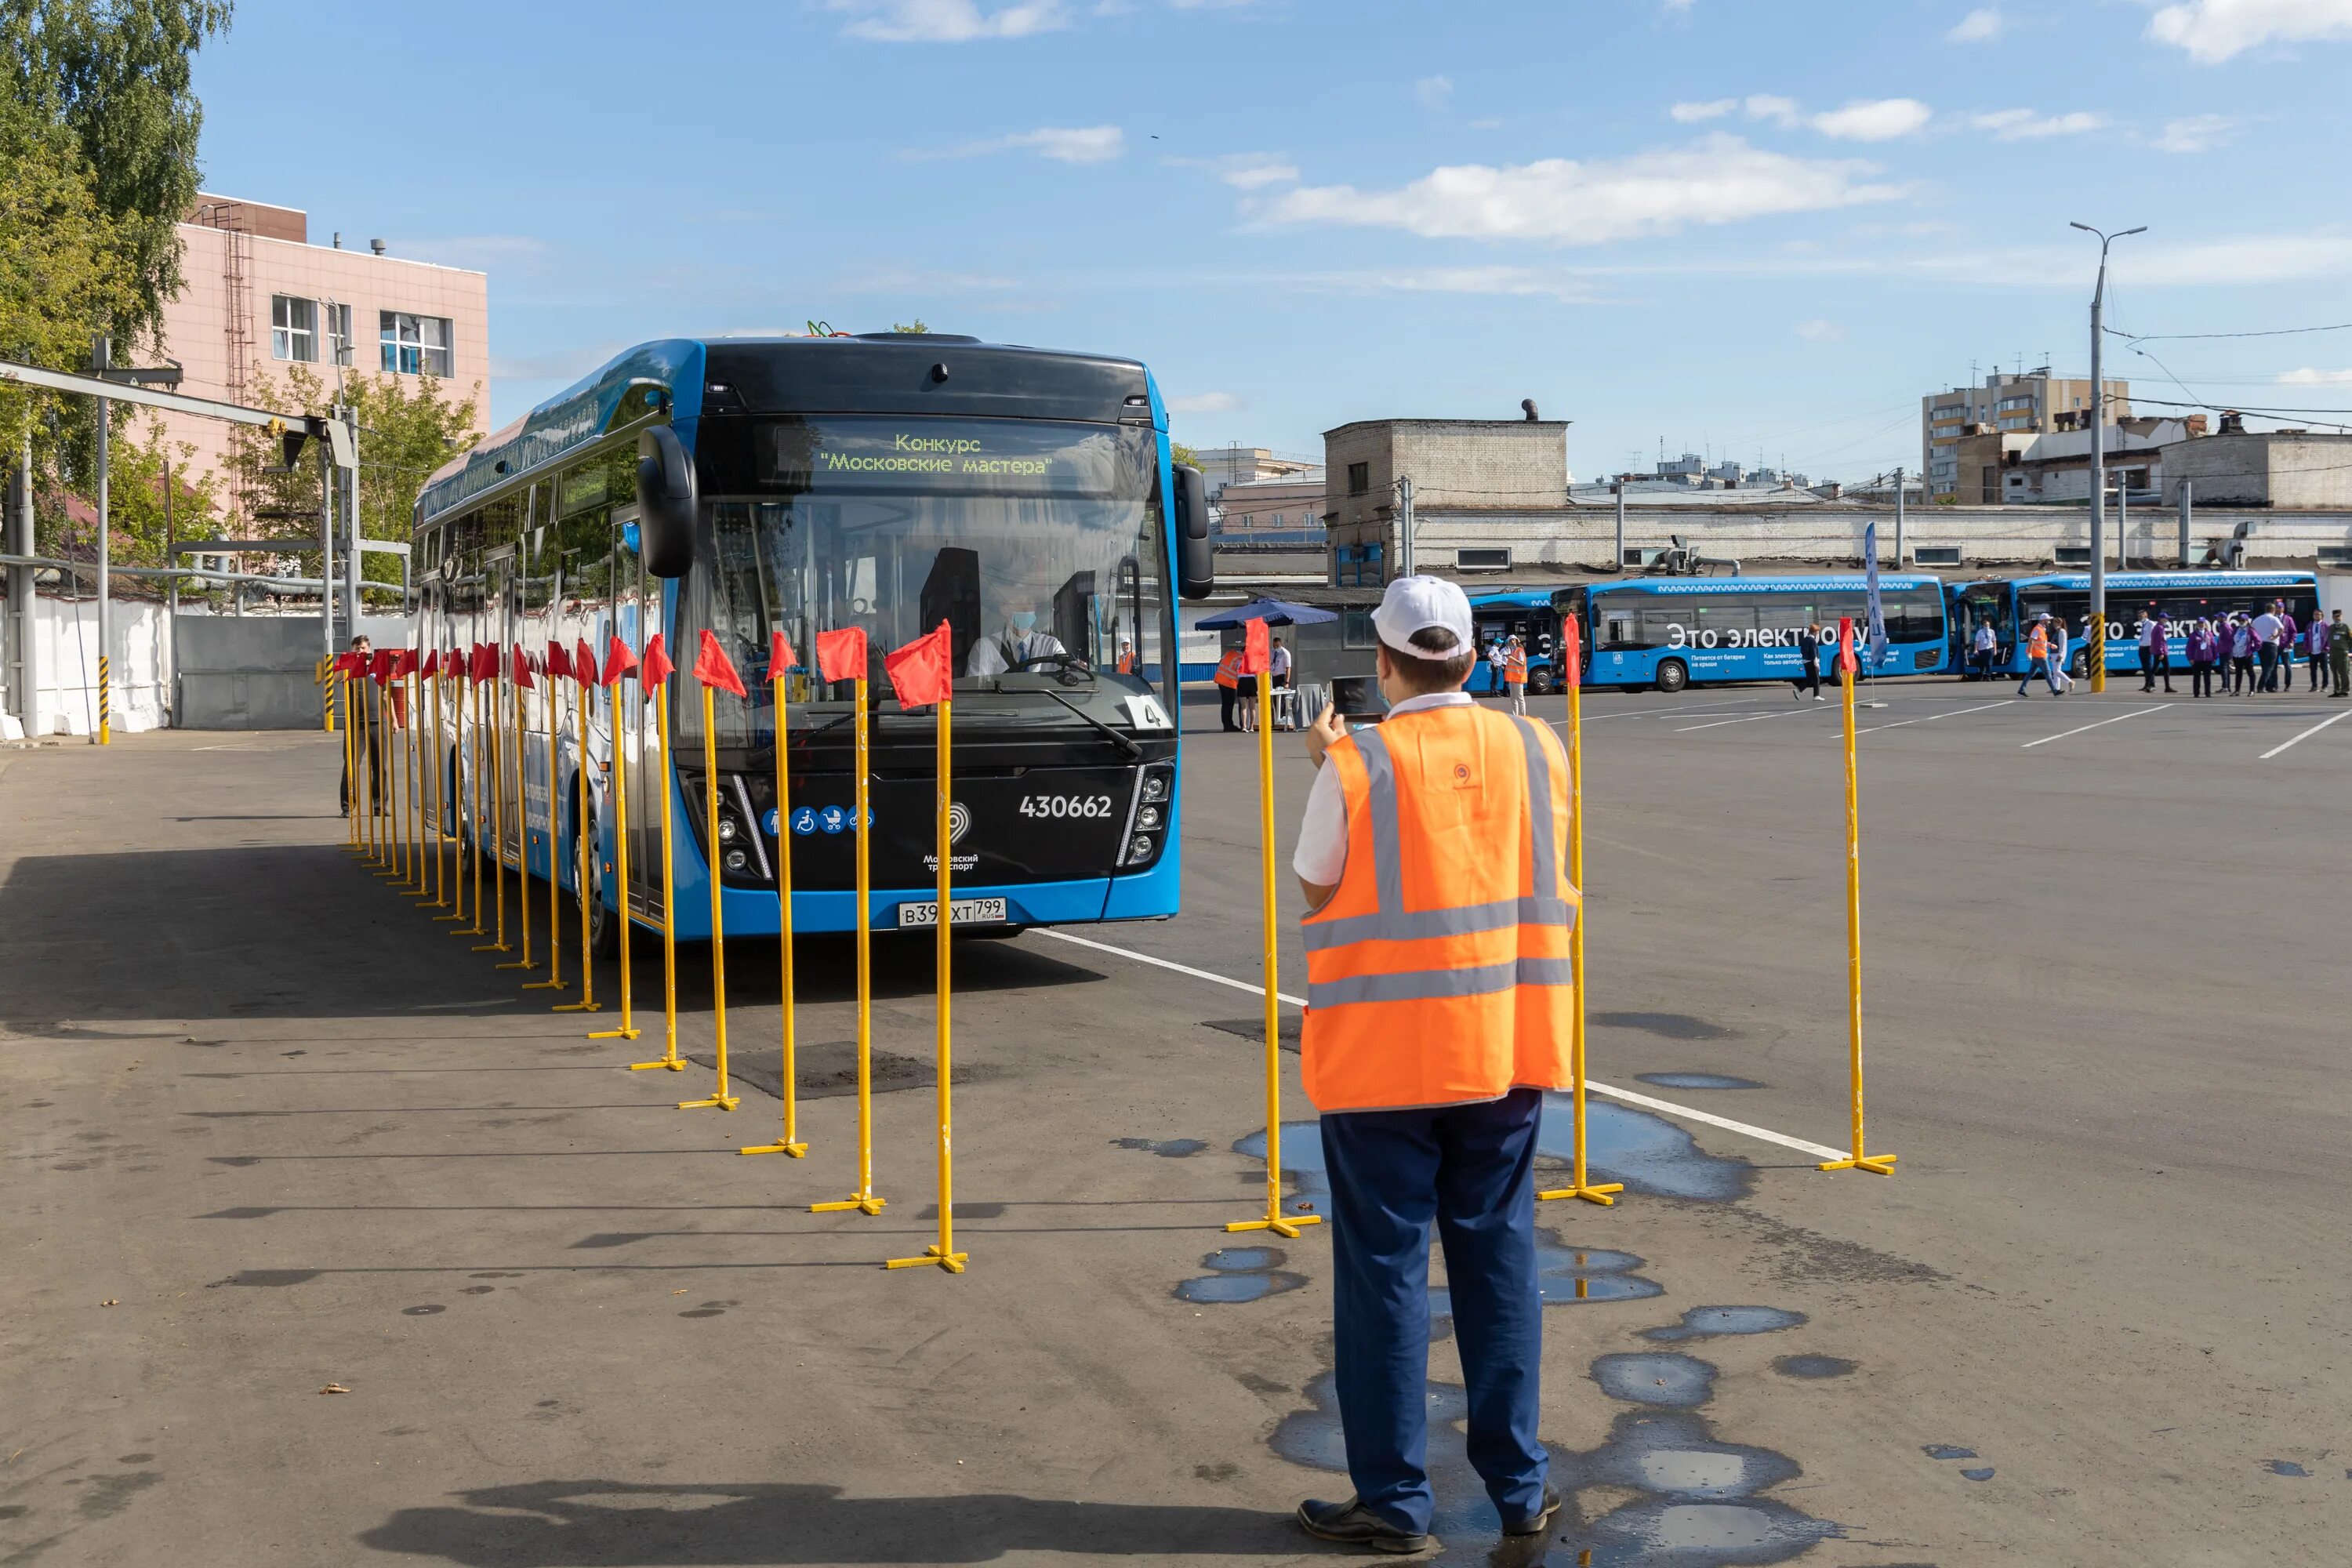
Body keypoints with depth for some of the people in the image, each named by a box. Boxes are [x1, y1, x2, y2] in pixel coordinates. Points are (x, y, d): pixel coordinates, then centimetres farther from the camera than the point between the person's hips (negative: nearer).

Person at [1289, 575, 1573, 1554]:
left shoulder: (1356, 767, -11)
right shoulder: (1536, 750, 1)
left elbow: (1316, 888, 1)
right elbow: (1554, 896, 9)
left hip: (1382, 1057, -4)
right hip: (1505, 1052, 4)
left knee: (1385, 1268, 5)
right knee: (1499, 1259, 13)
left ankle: (1394, 1499, 13)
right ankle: (1519, 1485, 21)